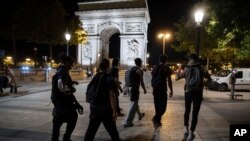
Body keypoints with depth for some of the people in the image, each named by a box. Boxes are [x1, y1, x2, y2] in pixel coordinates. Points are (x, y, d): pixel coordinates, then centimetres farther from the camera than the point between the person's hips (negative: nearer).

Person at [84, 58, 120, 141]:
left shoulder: (94, 78, 4)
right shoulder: (109, 79, -14)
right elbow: (112, 96, -20)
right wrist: (114, 111, -15)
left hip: (94, 108, 5)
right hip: (106, 109, -5)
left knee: (91, 129, 12)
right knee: (112, 130, 12)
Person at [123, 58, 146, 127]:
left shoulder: (131, 69, 12)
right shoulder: (140, 70, -10)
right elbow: (141, 82, -11)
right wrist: (144, 89, 1)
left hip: (130, 87, 9)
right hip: (135, 88, -9)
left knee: (135, 102, 25)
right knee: (133, 105, -4)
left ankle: (140, 115, 47)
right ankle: (127, 122, -2)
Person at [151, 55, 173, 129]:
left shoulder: (155, 68, 9)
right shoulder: (167, 68, -5)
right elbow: (169, 81, -6)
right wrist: (171, 91, 2)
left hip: (155, 89, 5)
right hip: (162, 89, -5)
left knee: (157, 106, 13)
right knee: (163, 106, 0)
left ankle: (158, 121, 19)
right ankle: (155, 118, -19)